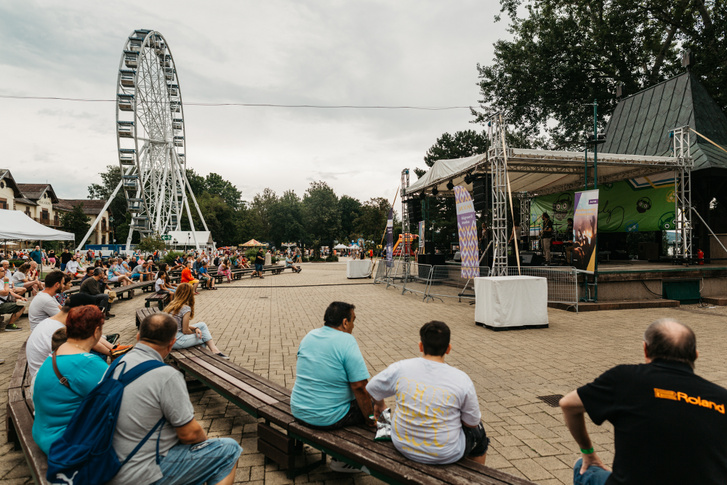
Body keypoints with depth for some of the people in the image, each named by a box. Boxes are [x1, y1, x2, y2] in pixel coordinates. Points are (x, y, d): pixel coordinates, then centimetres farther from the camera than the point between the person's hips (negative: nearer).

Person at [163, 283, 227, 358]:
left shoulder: (171, 305, 8)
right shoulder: (186, 308, -17)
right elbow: (185, 331, -12)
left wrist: (195, 328, 3)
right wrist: (195, 332, 8)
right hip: (175, 341, -8)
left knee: (202, 325, 12)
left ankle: (214, 349, 9)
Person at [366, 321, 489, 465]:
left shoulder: (400, 368, -15)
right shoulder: (462, 380, -19)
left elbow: (371, 390, 1)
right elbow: (472, 423, -6)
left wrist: (379, 404, 22)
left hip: (403, 447, 2)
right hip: (445, 456, -2)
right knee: (478, 432, 28)